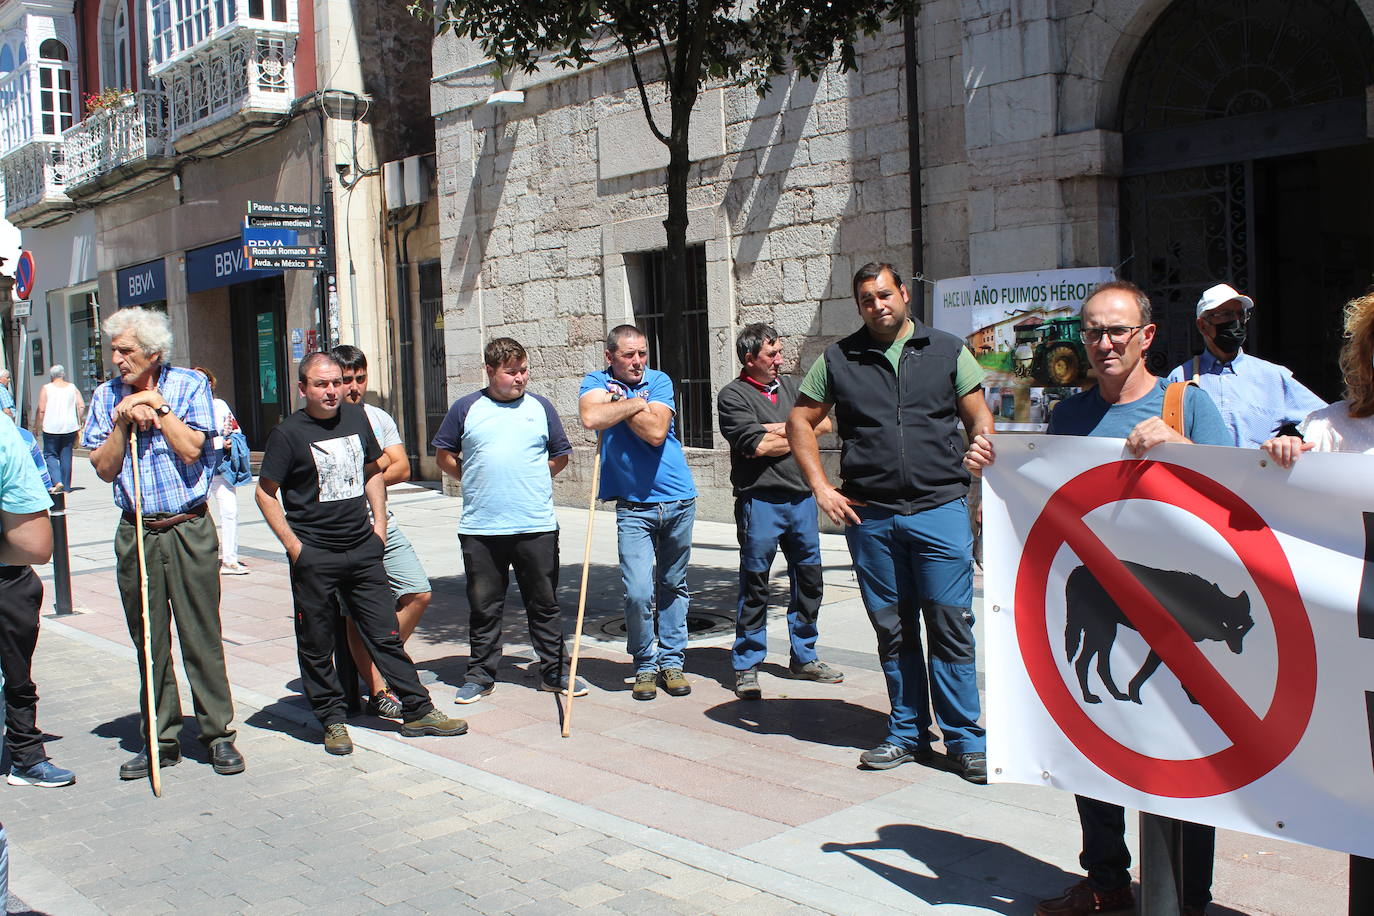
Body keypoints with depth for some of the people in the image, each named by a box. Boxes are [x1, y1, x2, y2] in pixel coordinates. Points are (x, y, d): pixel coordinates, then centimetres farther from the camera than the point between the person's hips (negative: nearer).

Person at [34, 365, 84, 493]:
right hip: (70, 427, 3)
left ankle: (57, 481, -14)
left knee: (50, 455, 6)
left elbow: (41, 410, -7)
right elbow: (82, 406, -1)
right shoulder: (72, 387, 5)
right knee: (66, 456, 9)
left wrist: (37, 425, 3)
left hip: (51, 427, -3)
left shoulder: (46, 389, -3)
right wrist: (77, 422, 10)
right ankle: (66, 486, 12)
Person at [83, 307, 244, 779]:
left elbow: (191, 449, -12)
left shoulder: (190, 385, 0)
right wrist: (123, 421, -8)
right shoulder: (107, 396, 8)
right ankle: (161, 740, 18)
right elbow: (104, 469, 3)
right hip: (136, 533, 3)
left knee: (201, 637, 0)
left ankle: (218, 733, 11)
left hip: (190, 530, -3)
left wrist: (158, 405, -8)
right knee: (149, 641, 8)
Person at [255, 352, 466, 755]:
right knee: (317, 645, 7)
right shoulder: (288, 432, -7)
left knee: (385, 634, 8)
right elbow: (266, 493, -5)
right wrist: (293, 545, -9)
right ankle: (332, 720, 21)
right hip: (314, 556, -4)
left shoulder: (356, 417, 7)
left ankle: (418, 711, 14)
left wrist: (378, 522, 11)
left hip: (363, 549, 4)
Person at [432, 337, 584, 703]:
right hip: (481, 527, 0)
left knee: (544, 603, 8)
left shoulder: (540, 407, 8)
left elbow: (561, 455, 16)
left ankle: (554, 671, 19)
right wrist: (474, 480, 4)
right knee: (483, 605, 8)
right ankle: (480, 675, 20)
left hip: (537, 526, 1)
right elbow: (444, 454, 12)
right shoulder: (466, 408, 5)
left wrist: (533, 480, 7)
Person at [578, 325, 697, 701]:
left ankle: (671, 660, 25)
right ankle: (644, 665, 10)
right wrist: (637, 402, -14)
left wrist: (619, 402, -11)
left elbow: (656, 432, -16)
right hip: (633, 507, -1)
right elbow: (591, 418, -23)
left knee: (673, 586, 12)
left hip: (678, 500, 2)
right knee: (638, 592, -9)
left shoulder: (659, 381, 0)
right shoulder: (596, 382, 1)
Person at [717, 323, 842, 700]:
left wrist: (778, 429, -10)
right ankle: (747, 666, 11)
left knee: (808, 580, 13)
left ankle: (804, 657, 28)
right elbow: (757, 446, -17)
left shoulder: (792, 387, 14)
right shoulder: (733, 395, -5)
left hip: (802, 499, 6)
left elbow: (824, 422, 1)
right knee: (754, 585, 1)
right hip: (760, 502, -6)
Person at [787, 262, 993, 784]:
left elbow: (980, 422, 8)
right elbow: (800, 423, 13)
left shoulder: (947, 352, 7)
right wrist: (822, 490, 4)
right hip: (869, 516, 2)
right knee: (893, 629, 9)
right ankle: (908, 733, 23)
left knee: (950, 625, -1)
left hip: (940, 510, -1)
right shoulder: (838, 360, 8)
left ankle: (966, 739, 11)